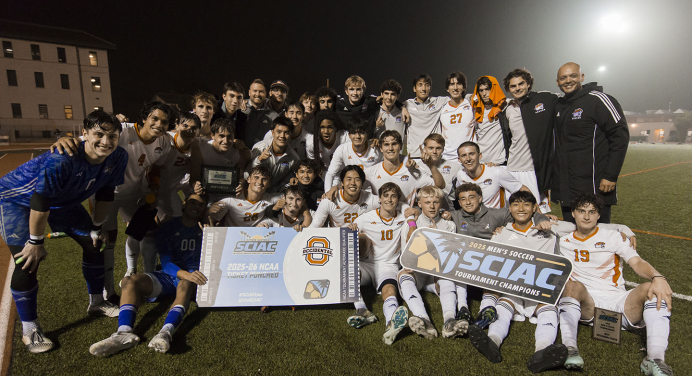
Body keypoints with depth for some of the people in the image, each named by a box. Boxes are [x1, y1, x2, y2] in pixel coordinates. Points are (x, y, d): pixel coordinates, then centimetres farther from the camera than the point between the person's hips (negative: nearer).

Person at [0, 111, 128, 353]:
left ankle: (96, 303, 27)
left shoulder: (118, 158, -20)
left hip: (63, 201, 7)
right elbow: (40, 203, -32)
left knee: (94, 244, 6)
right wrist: (35, 242, -22)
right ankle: (29, 329, 3)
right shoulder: (61, 160, -41)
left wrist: (97, 228, 2)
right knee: (28, 261, -16)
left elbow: (105, 194, -5)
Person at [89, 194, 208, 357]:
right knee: (129, 281, -22)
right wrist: (186, 274, -28)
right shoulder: (167, 229, 6)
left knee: (185, 285, -37)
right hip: (167, 276, 3)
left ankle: (166, 332, -61)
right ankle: (124, 332, -44)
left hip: (191, 279, -2)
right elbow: (166, 262, -8)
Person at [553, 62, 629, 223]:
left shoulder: (597, 99, -6)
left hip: (594, 187, -6)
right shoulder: (558, 106, 14)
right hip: (565, 189, 7)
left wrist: (611, 176, -15)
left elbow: (620, 135, -10)